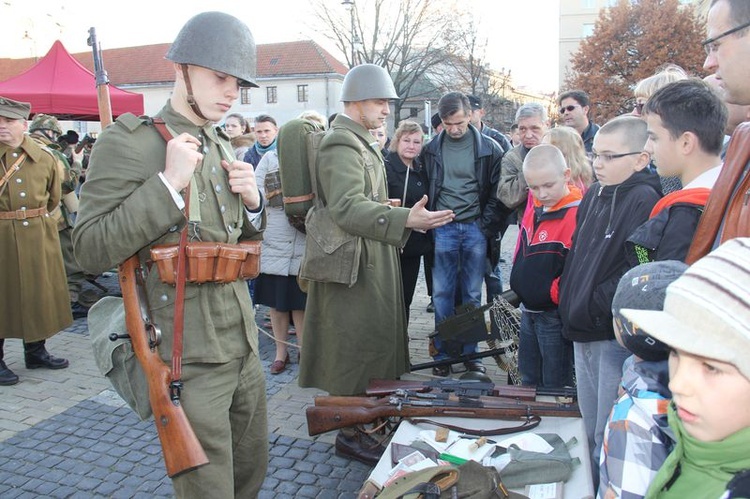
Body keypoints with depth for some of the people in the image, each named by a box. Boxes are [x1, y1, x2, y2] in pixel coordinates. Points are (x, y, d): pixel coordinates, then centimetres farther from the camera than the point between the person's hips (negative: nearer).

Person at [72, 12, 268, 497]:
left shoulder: (222, 144, 12)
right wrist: (168, 183, -22)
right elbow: (91, 250, -16)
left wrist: (252, 199, -2)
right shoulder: (127, 142, -10)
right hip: (188, 355, -7)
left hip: (242, 341, 7)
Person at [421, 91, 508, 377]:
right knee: (442, 294, 3)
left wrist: (486, 227, -6)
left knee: (473, 296, 8)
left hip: (475, 228, 0)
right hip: (443, 229, 1)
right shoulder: (431, 150, 3)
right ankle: (442, 354, 15)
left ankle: (470, 353, 20)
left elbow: (497, 192, 1)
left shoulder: (488, 149, 0)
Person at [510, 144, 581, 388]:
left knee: (555, 386, 10)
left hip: (554, 315, -8)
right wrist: (518, 289, 10)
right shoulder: (535, 205, 2)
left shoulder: (577, 215, -23)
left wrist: (551, 295, -19)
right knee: (528, 380, 23)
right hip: (528, 310, 8)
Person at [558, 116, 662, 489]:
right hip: (583, 332, 9)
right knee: (590, 430, 23)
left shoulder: (645, 201, -16)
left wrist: (592, 307, -18)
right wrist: (568, 299, 9)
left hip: (616, 336, -8)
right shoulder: (594, 194, 10)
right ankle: (590, 486, 39)